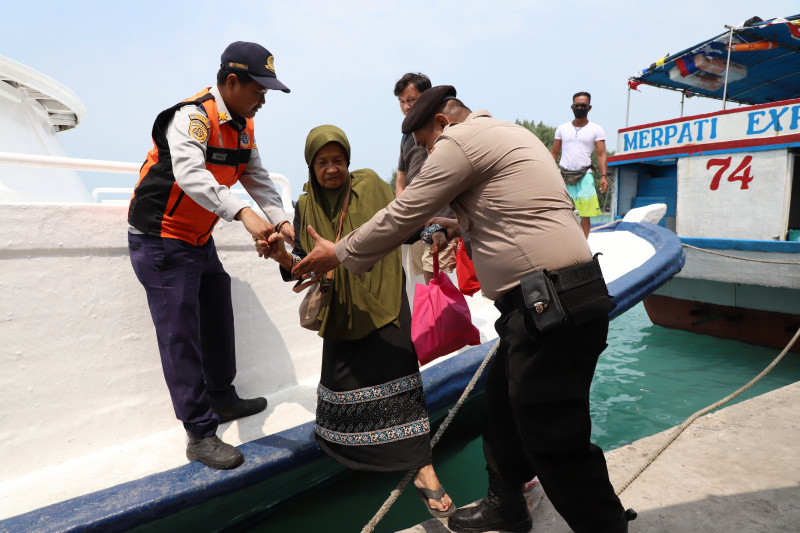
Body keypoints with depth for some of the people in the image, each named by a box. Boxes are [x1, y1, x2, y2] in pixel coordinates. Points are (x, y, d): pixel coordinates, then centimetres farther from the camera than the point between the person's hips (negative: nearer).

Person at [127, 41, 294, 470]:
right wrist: (242, 213, -49)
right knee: (180, 335, -6)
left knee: (217, 321, 16)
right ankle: (200, 435, 2)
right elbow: (190, 174, -37)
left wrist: (280, 220, -11)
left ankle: (222, 399, 34)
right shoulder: (193, 116, -21)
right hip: (161, 240, -9)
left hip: (199, 239, 9)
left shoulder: (242, 126, 6)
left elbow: (256, 177, 5)